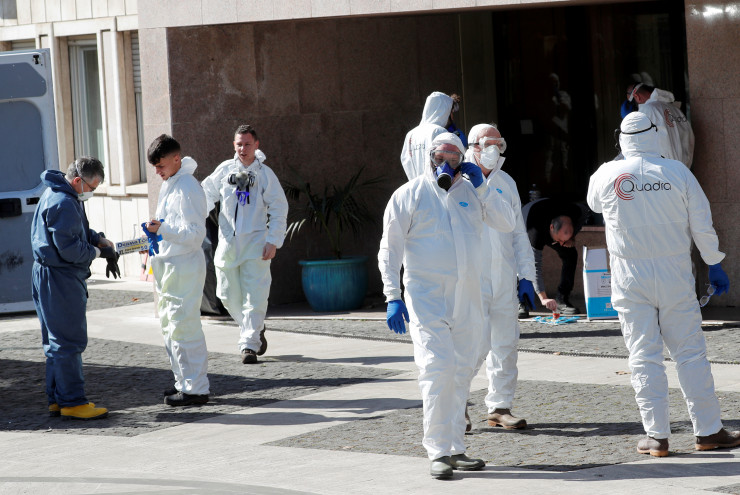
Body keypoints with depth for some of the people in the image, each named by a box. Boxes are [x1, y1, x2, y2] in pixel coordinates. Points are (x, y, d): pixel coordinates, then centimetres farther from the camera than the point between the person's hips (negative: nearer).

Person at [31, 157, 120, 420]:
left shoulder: (66, 197, 14)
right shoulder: (63, 204, -20)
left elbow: (81, 231, 24)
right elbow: (69, 249, -23)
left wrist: (100, 240, 5)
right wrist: (99, 252, -10)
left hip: (50, 277, 11)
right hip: (59, 279, -11)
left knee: (58, 341, 15)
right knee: (69, 341, -7)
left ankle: (57, 399, 20)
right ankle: (72, 401, -5)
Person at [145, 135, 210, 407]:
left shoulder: (187, 188, -16)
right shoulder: (169, 185, 15)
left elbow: (195, 233, -22)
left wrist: (163, 229, -28)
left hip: (184, 266, -11)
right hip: (168, 265, 11)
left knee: (184, 327, -9)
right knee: (170, 325, 15)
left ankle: (196, 389, -5)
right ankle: (185, 382, 23)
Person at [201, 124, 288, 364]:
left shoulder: (265, 174, -1)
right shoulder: (225, 170, 5)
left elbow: (279, 210, 0)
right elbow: (208, 194, 15)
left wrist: (273, 241, -7)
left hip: (255, 244, -3)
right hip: (228, 243, 3)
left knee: (254, 297, -9)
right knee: (229, 295, 7)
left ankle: (249, 344, -5)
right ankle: (256, 329, 30)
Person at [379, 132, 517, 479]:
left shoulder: (470, 192, 10)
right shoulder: (410, 194, -1)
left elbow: (507, 224, 4)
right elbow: (390, 249, -1)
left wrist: (481, 186, -5)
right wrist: (392, 297, -9)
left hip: (467, 299, 5)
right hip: (427, 297, -5)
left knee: (461, 373, 8)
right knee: (437, 370, -15)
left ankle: (455, 449, 16)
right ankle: (438, 452, -13)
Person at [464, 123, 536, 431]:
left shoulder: (505, 183, 15)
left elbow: (518, 233, 19)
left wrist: (526, 276, 12)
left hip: (504, 279, 6)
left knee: (505, 345, 5)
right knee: (477, 345, -12)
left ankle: (499, 408, 14)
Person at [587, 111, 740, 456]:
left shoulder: (607, 176, -5)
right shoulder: (678, 172, -5)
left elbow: (594, 204, 19)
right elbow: (702, 227, -2)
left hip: (630, 279, 0)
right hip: (674, 275, 0)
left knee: (644, 357, 3)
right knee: (690, 353, 5)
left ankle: (657, 436, 2)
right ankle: (708, 431, 8)